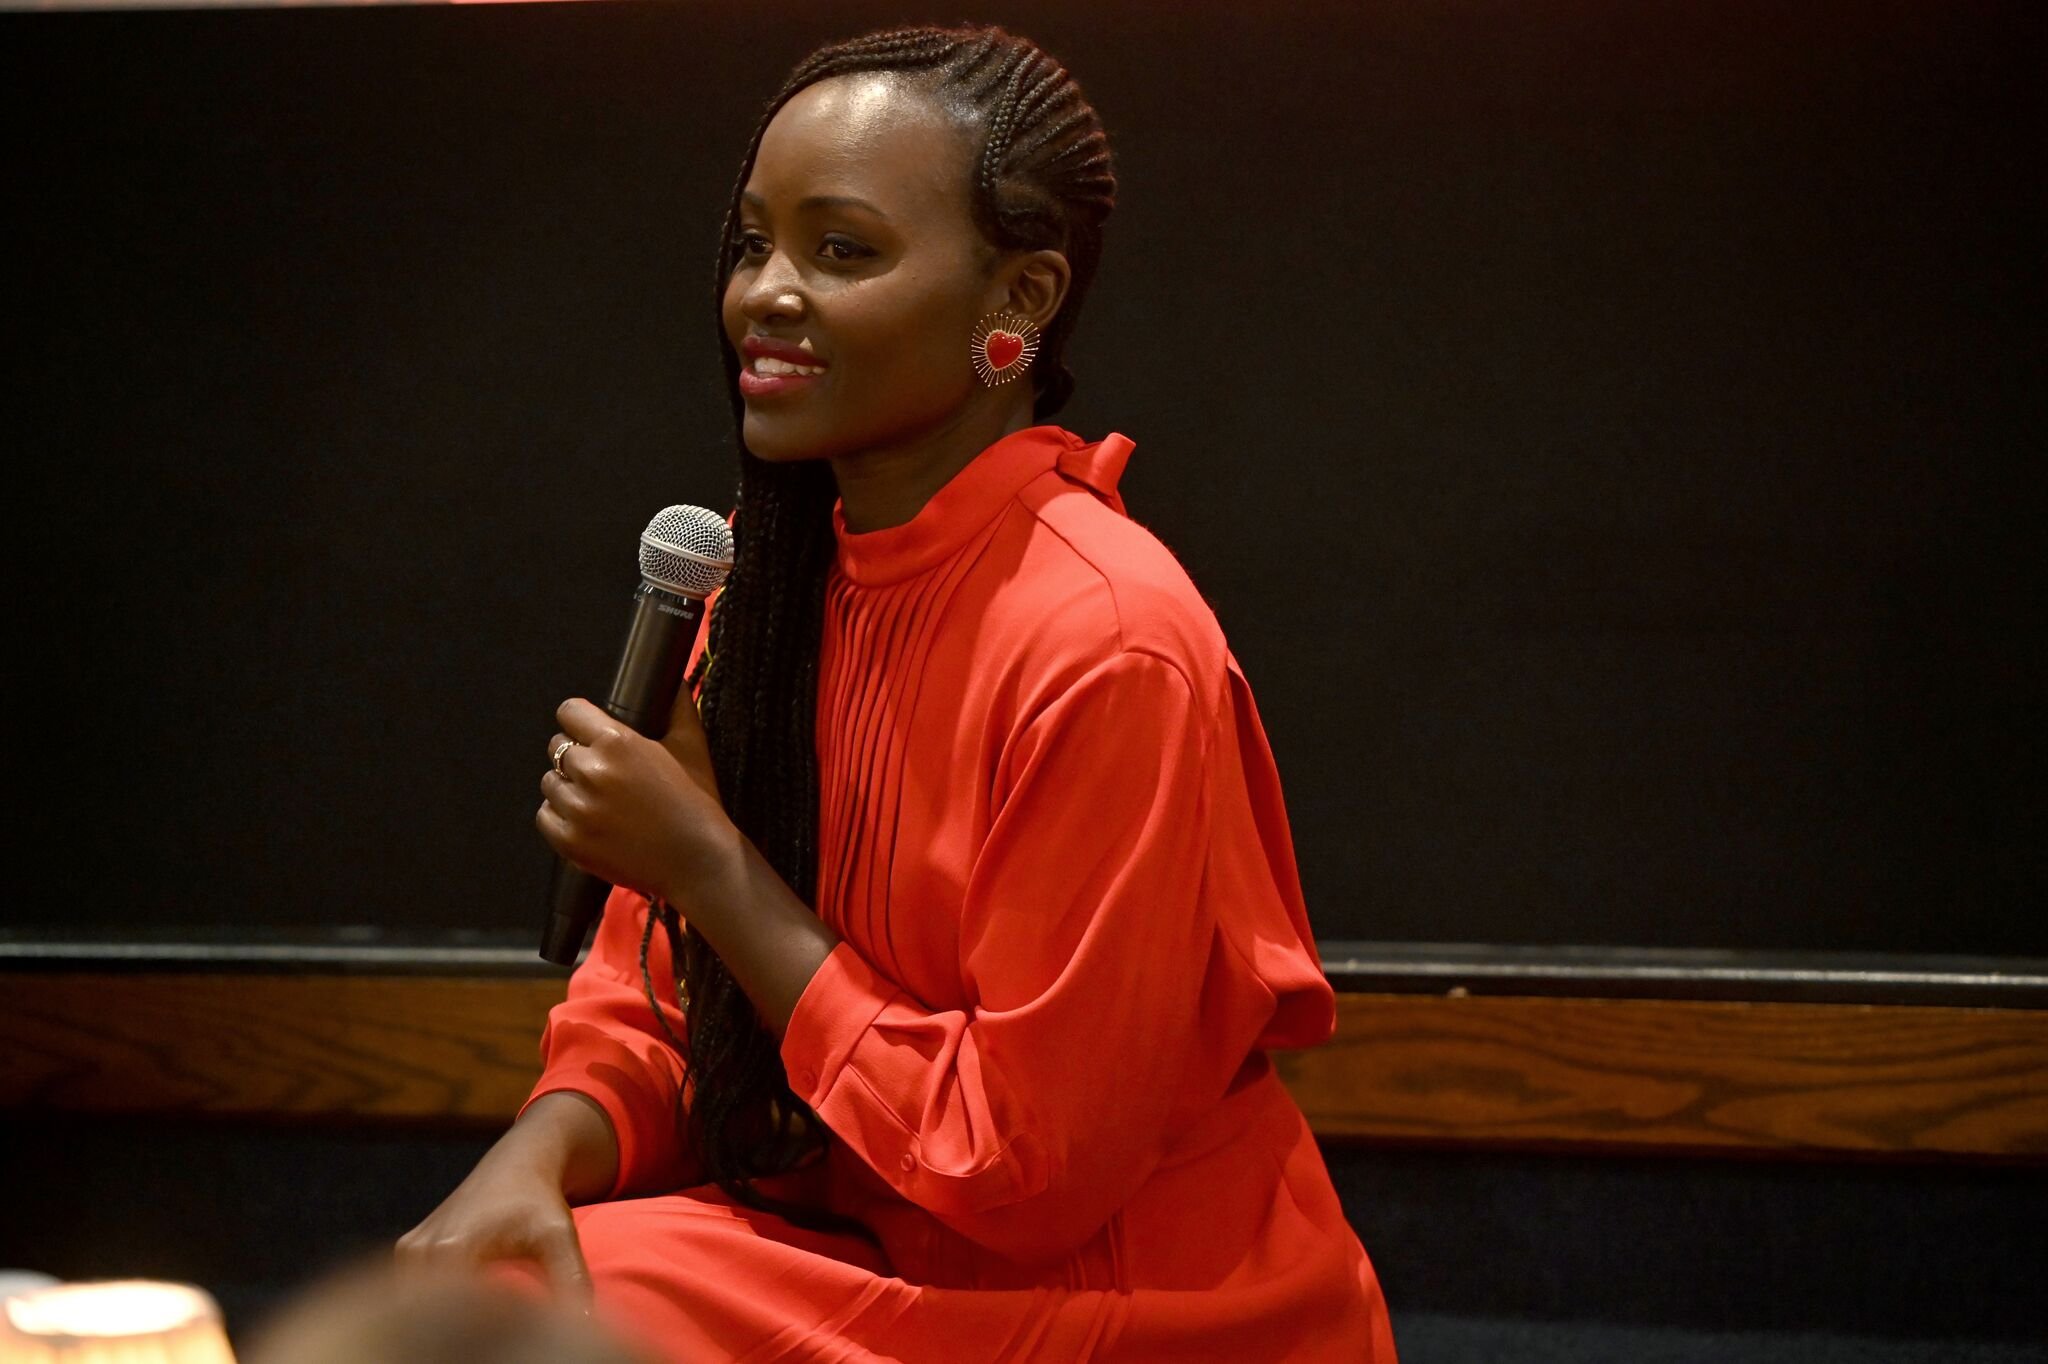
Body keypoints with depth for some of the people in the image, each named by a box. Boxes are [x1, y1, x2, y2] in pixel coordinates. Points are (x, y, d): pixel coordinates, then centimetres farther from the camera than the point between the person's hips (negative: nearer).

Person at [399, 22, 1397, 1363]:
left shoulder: (1105, 645, -22)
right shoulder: (780, 573, 2)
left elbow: (1022, 1170, -19)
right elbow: (654, 997, 7)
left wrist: (708, 864, -17)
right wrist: (533, 1160, -14)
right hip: (855, 1242, 6)